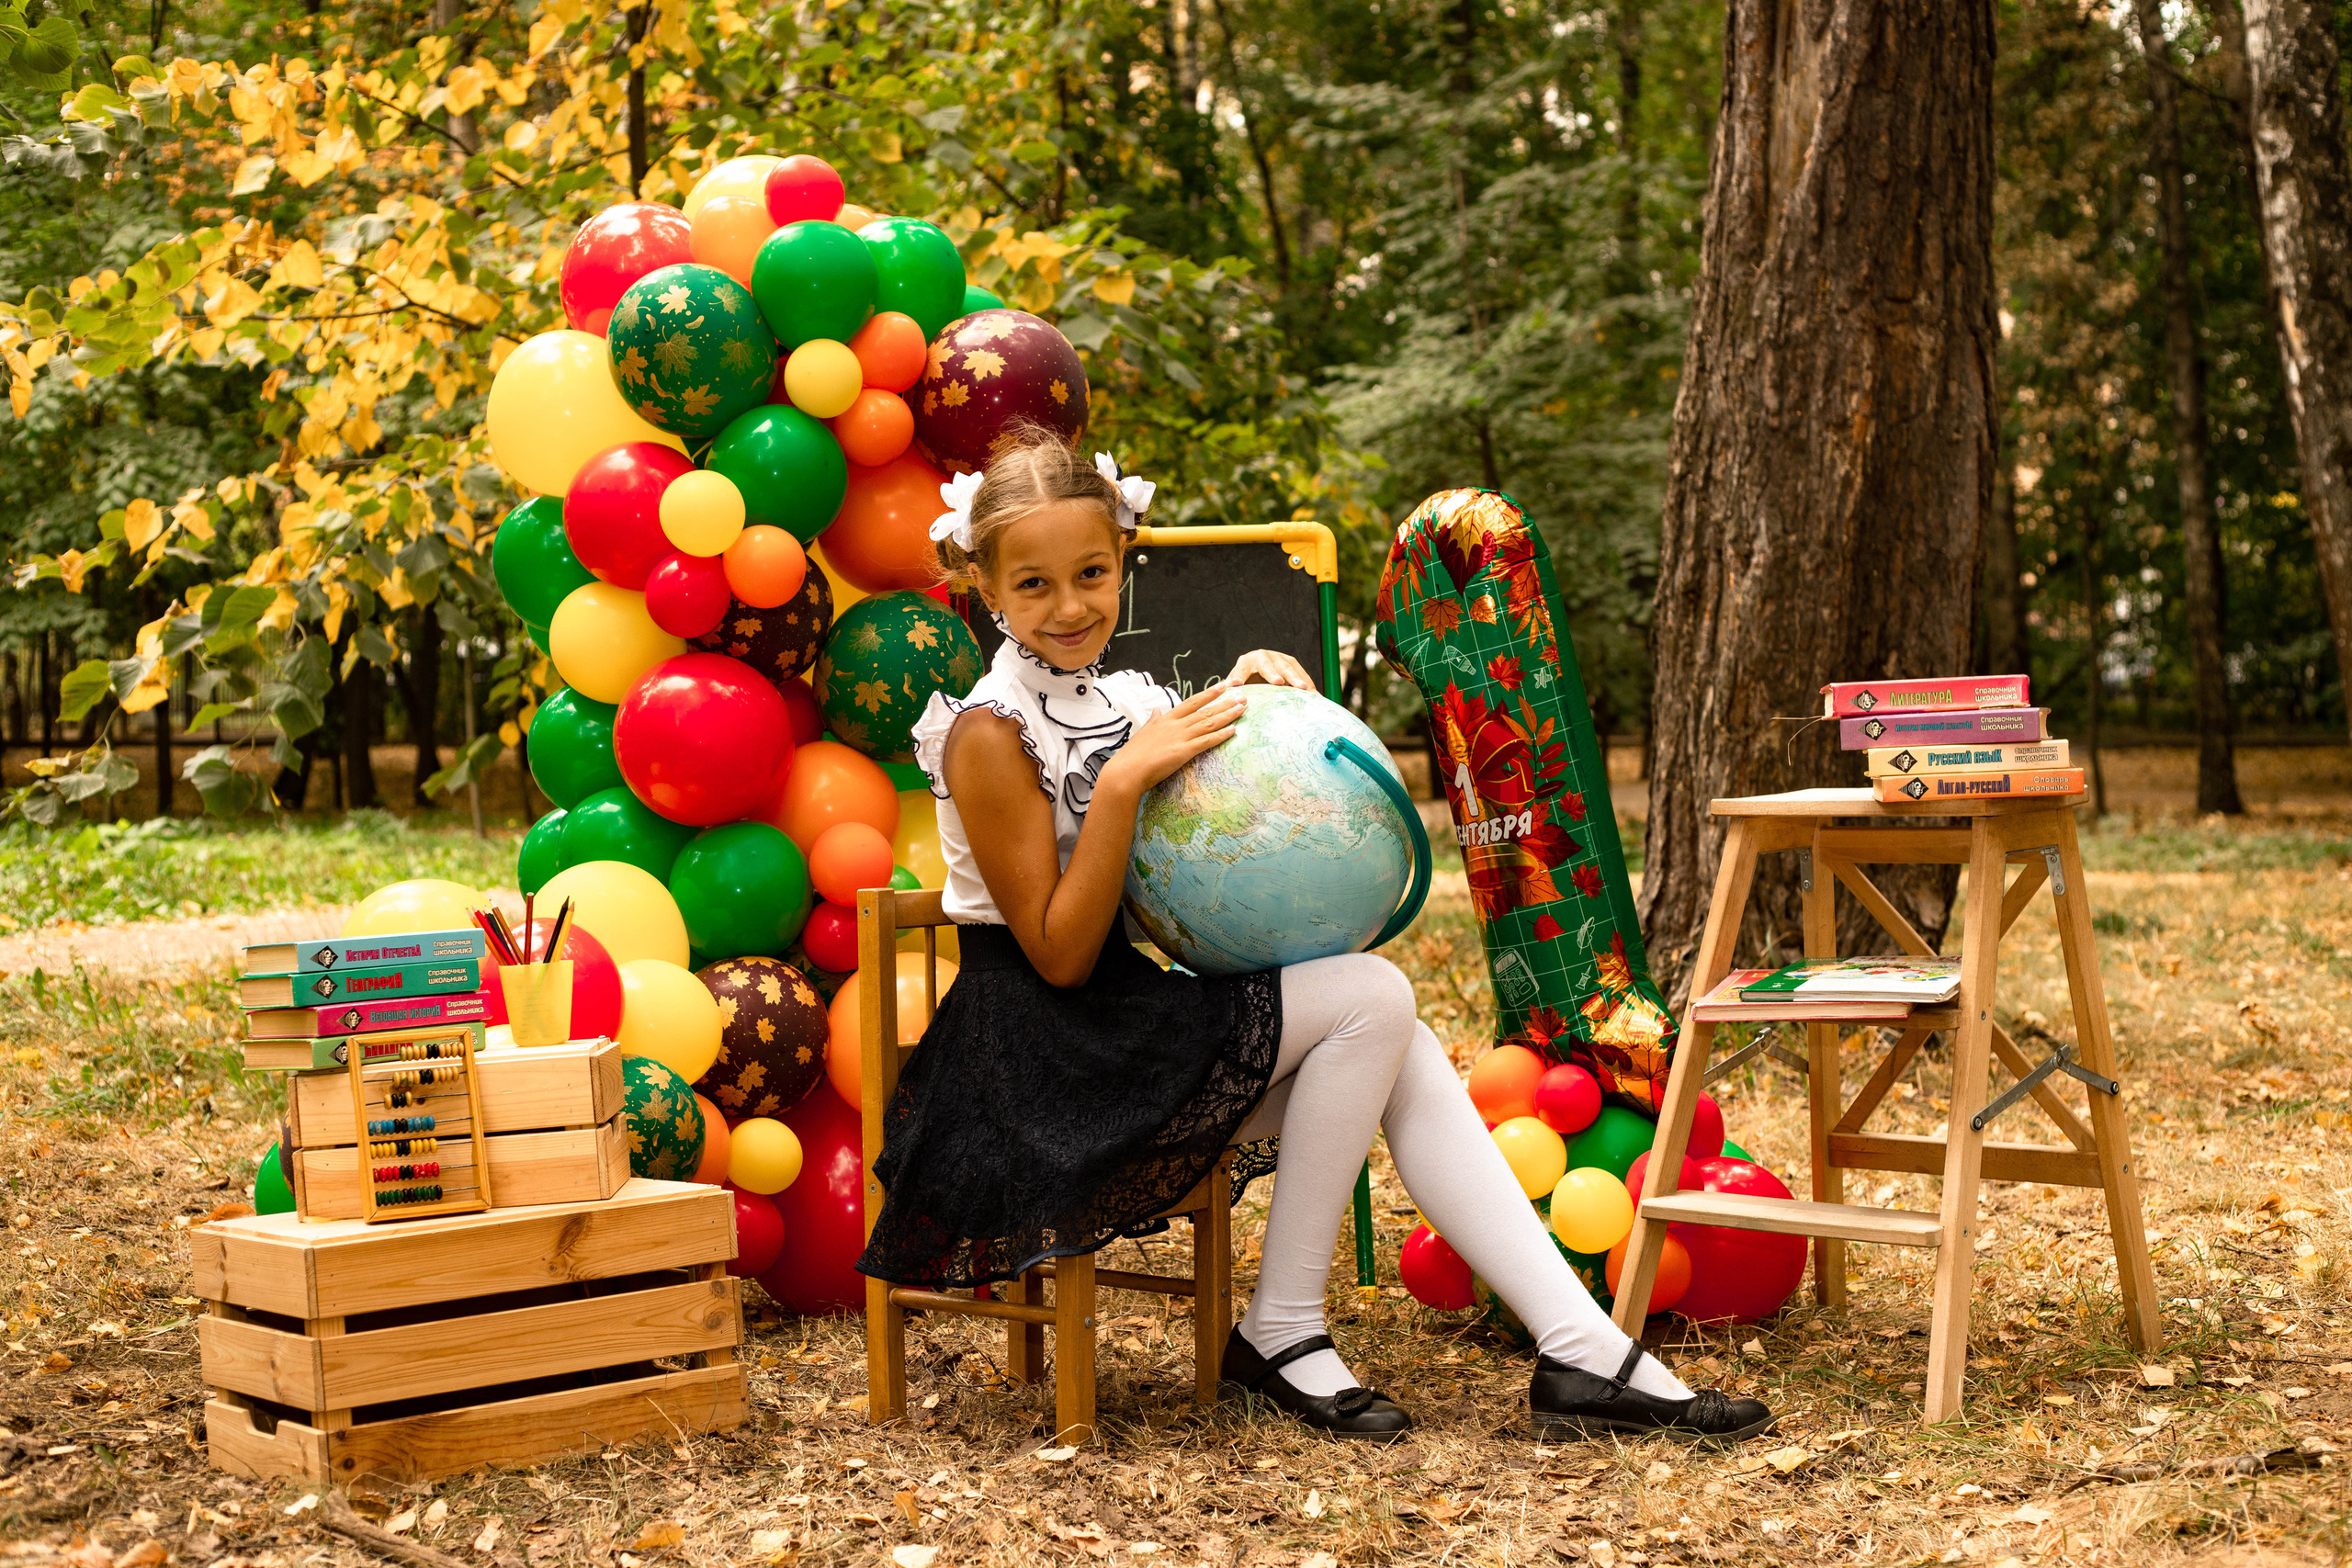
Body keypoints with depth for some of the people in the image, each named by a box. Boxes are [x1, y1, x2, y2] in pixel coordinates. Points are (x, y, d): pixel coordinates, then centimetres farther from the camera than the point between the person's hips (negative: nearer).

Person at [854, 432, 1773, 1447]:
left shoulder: (1126, 702, 10)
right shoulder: (989, 735, -13)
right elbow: (1060, 955, -17)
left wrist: (1254, 689, 4)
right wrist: (1125, 781, -25)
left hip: (1127, 1021, 7)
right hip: (1041, 1051, -7)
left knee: (1400, 1059, -10)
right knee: (1369, 995, -18)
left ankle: (1586, 1353, -14)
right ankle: (1283, 1332, -9)